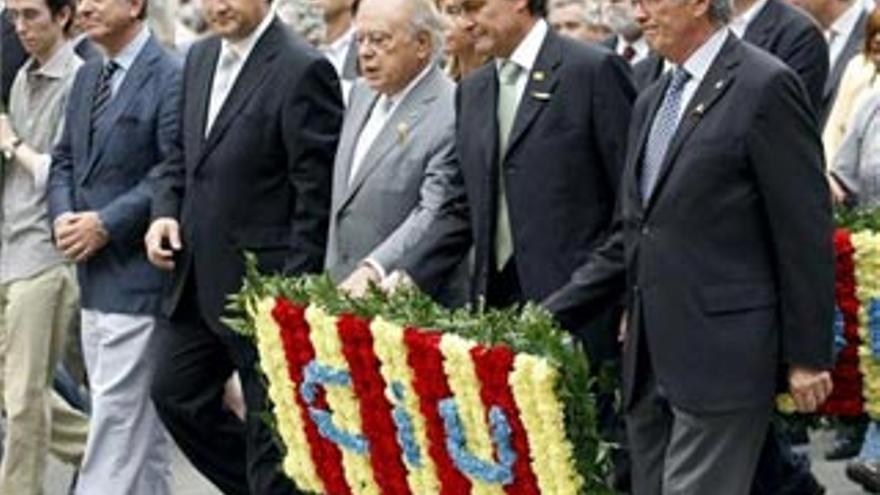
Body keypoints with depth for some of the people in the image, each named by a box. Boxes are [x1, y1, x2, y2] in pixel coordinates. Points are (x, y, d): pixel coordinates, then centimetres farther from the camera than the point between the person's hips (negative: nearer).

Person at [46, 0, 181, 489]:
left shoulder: (170, 78, -13)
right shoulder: (87, 77, 15)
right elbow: (65, 159, 19)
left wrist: (105, 223, -18)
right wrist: (63, 215, -1)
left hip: (136, 271, -8)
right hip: (96, 273, 8)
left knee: (117, 412, -8)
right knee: (142, 416, 16)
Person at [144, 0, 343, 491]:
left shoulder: (303, 70, -17)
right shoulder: (200, 57, 9)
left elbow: (316, 194, -17)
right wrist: (166, 210, 1)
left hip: (263, 284, -8)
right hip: (200, 276, 8)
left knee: (270, 425, 2)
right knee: (177, 394, 15)